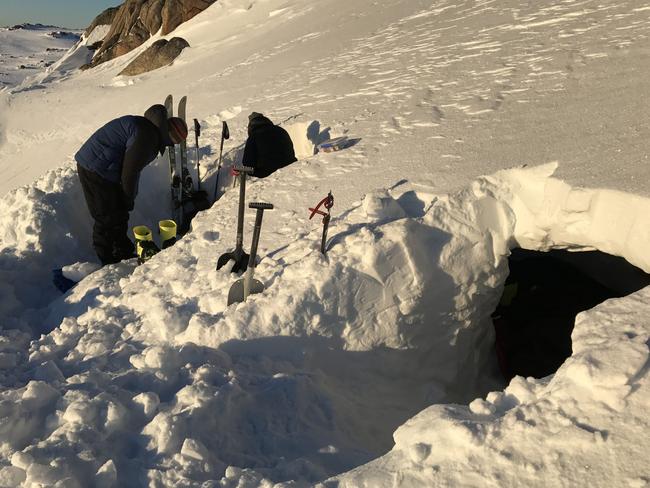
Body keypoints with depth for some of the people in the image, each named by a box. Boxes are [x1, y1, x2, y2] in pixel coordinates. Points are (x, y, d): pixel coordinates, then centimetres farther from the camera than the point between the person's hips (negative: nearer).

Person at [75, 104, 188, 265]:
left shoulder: (148, 128, 13)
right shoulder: (147, 136, -20)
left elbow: (133, 167, 18)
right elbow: (130, 170, -19)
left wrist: (129, 197, 18)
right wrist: (129, 199, -5)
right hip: (96, 171, -10)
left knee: (119, 215, 19)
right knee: (108, 219, 1)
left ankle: (124, 252, 33)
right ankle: (108, 263, 14)